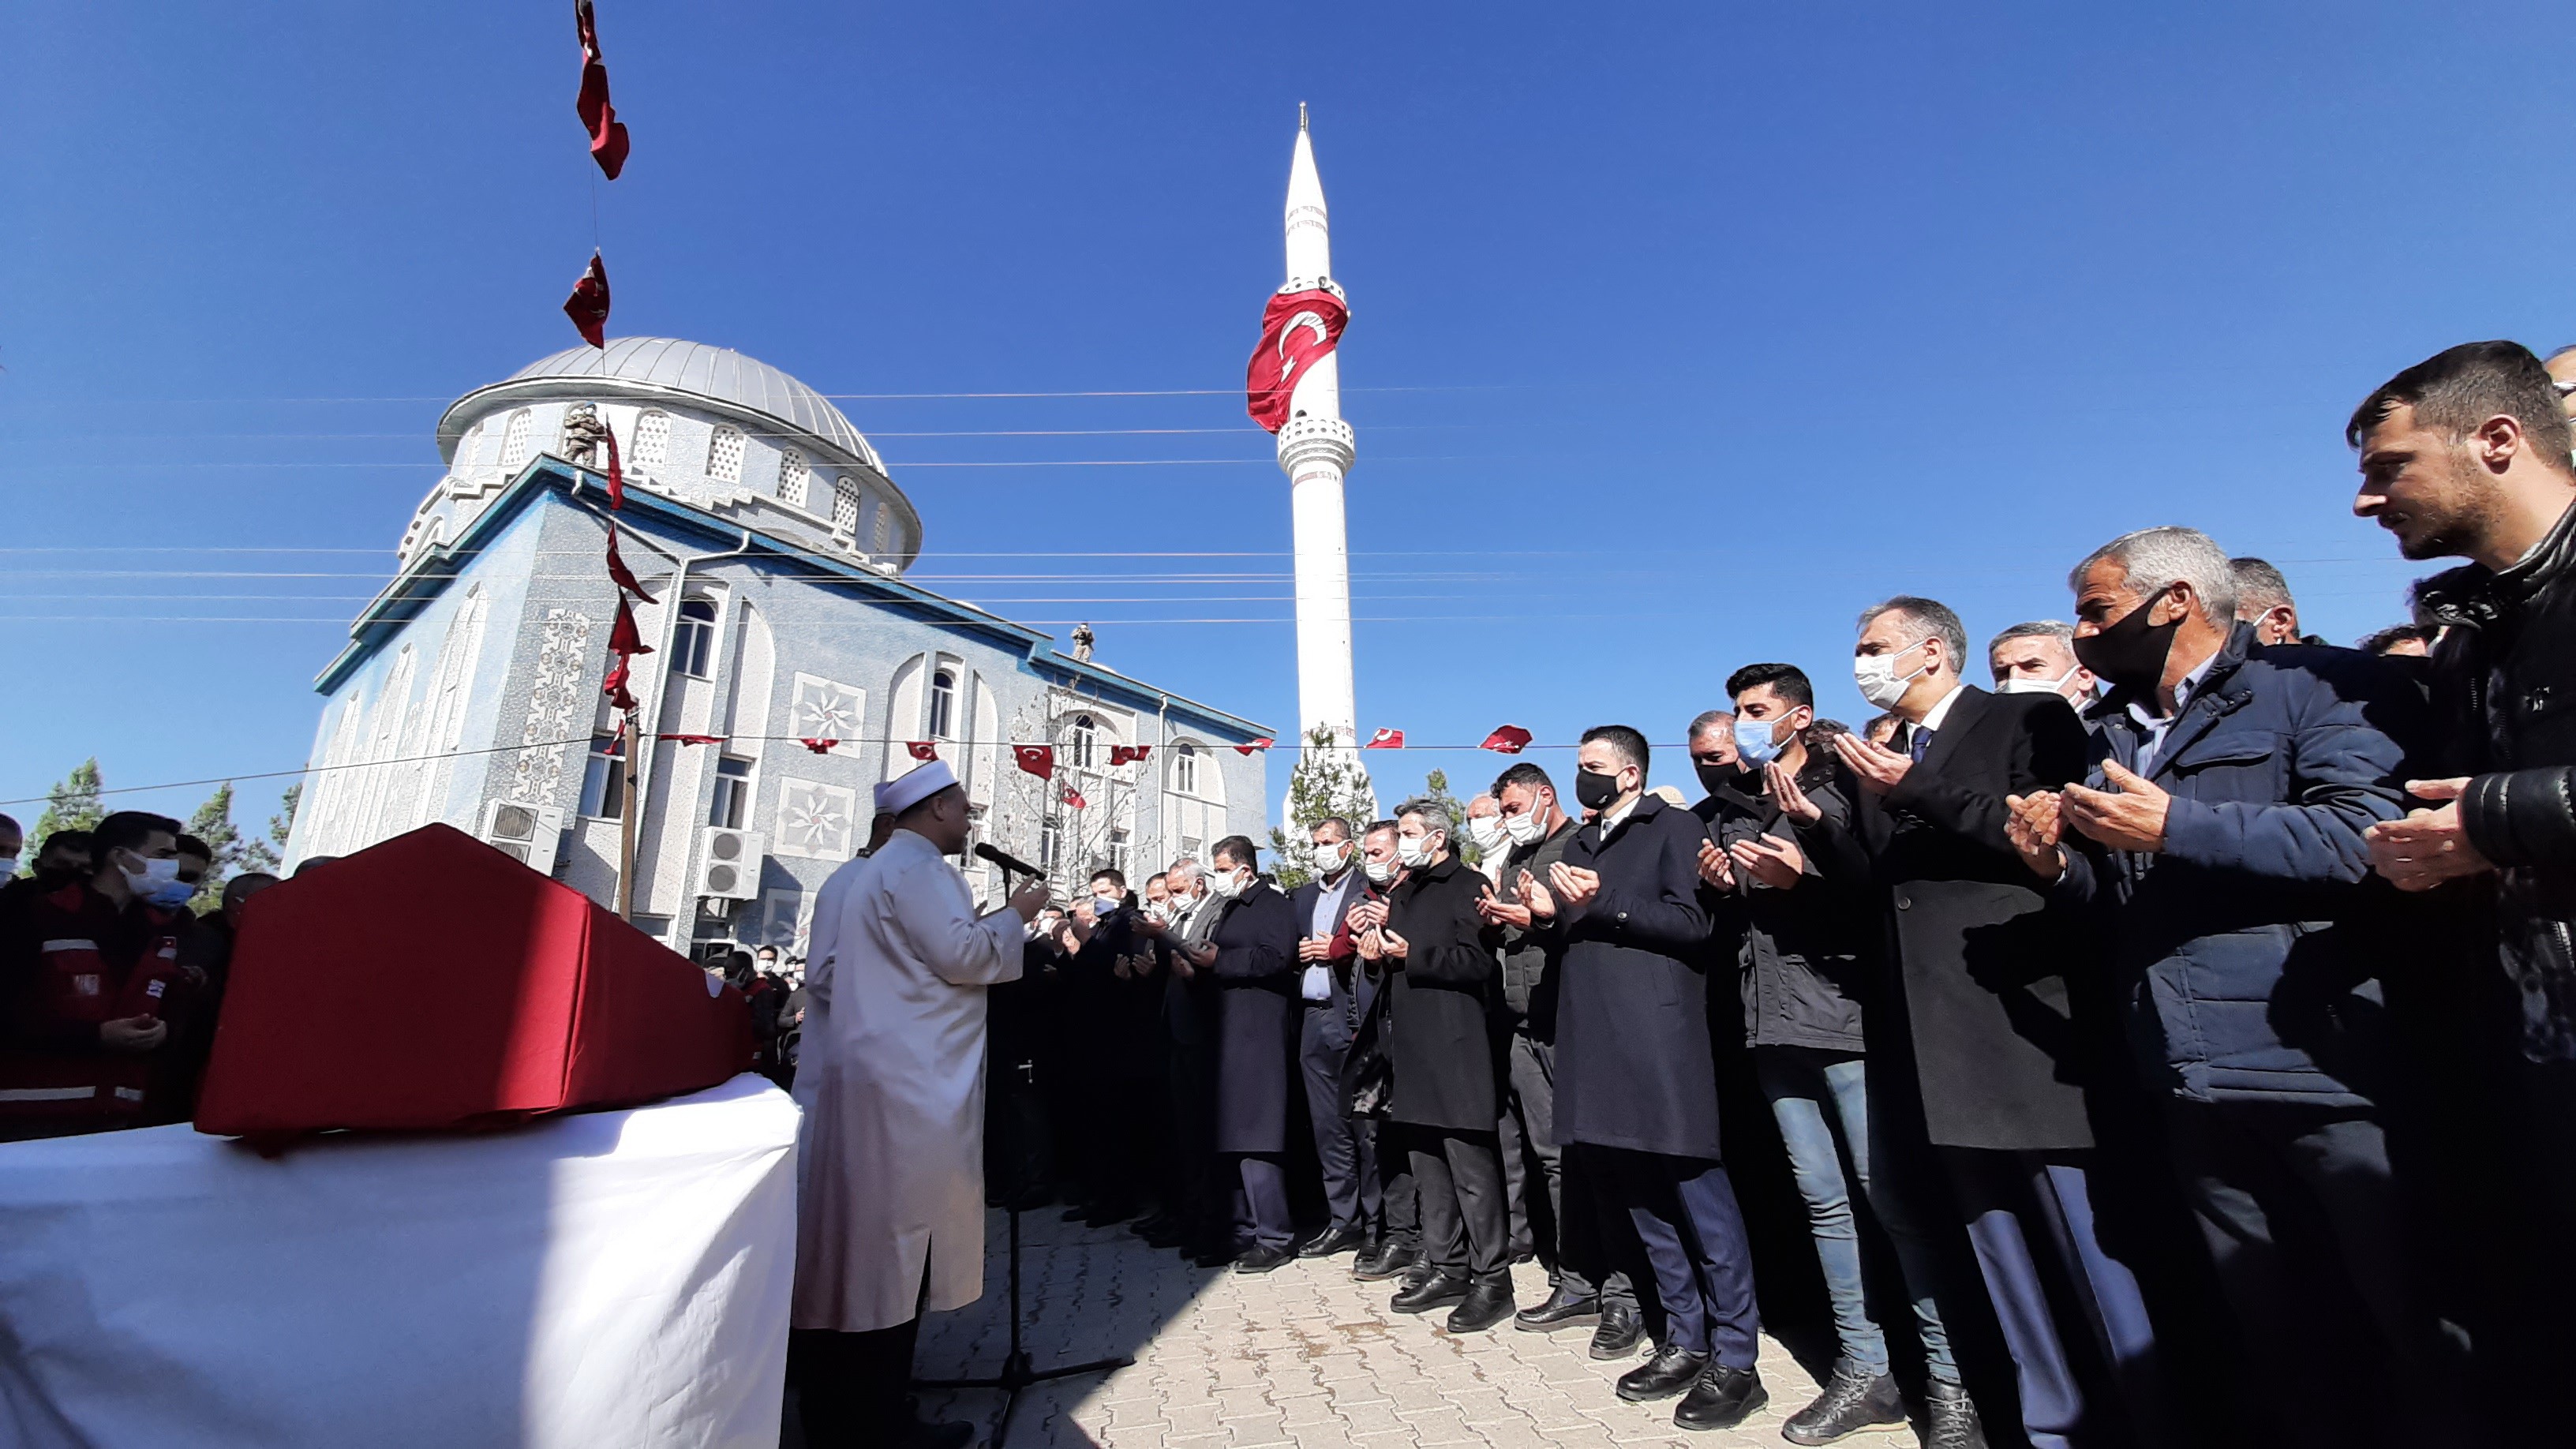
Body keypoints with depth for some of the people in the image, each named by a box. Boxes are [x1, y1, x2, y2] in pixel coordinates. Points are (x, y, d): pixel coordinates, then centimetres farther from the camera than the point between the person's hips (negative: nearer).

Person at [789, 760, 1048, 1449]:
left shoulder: (850, 876, 16)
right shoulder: (921, 868, -13)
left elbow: (824, 971, 16)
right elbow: (963, 955, -20)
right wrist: (1017, 914, -6)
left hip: (846, 1073, 9)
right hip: (907, 1084, -9)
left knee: (846, 1240, 15)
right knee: (896, 1244, 0)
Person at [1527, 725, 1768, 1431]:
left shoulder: (1672, 826, -2)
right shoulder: (1579, 845, 19)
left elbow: (1692, 923, -13)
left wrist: (1603, 903, -19)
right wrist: (1552, 912, 3)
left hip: (1659, 1042, -7)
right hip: (1598, 1043, 8)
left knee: (1699, 1199, 1)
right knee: (1640, 1197, 14)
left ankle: (1735, 1360, 14)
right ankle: (1685, 1343, 28)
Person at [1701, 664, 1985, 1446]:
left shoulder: (1842, 790, 0)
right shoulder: (1724, 809, 13)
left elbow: (1879, 894, -8)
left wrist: (1805, 877, -20)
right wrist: (1713, 884, -1)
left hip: (1845, 1015, -4)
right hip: (1772, 1024, 5)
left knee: (1891, 1196, -2)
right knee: (1822, 1199, 10)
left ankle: (1951, 1383, 14)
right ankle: (1864, 1371, 21)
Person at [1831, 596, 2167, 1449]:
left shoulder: (2029, 722, -1)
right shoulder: (1882, 760, 16)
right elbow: (1885, 889, 13)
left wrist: (1922, 792, -16)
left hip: (2025, 1018, -6)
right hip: (1944, 1040, 6)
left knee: (2086, 1243, 2)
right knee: (2001, 1247, 14)